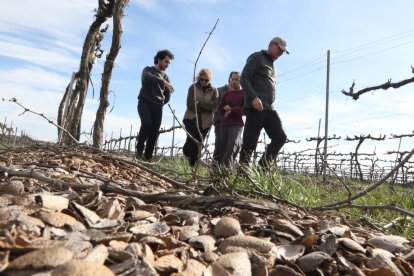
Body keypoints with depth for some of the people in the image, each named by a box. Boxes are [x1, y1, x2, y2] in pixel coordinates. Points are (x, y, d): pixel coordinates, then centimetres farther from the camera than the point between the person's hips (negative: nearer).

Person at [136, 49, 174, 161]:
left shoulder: (165, 76, 18)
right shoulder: (148, 70, 6)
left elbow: (167, 96, 21)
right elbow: (147, 77, -21)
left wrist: (160, 103, 11)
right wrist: (163, 82, -32)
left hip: (157, 106, 4)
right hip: (145, 103, -4)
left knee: (155, 132, -7)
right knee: (146, 124, -26)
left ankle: (147, 157, -4)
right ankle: (139, 148, -7)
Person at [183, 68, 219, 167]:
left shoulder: (214, 91, 4)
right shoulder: (193, 87, 2)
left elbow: (213, 106, -9)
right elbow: (190, 104, -8)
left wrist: (198, 103, -14)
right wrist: (205, 107, -11)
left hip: (205, 122, 2)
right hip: (191, 118, -1)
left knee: (198, 142, 4)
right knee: (193, 140, -20)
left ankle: (192, 163, 16)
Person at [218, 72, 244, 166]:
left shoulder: (244, 93, 6)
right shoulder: (226, 94, 20)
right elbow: (220, 109, 19)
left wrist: (231, 110, -8)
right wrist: (224, 108, -3)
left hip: (236, 125, -5)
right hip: (224, 125, 5)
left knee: (229, 152, -16)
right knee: (221, 151, 3)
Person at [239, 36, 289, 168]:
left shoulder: (271, 64, 27)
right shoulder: (257, 57, 2)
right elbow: (244, 78, -10)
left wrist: (269, 106, 16)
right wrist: (253, 97, -22)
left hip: (268, 109, 9)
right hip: (255, 107, -8)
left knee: (280, 137, 1)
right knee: (249, 143, -8)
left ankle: (262, 168, 5)